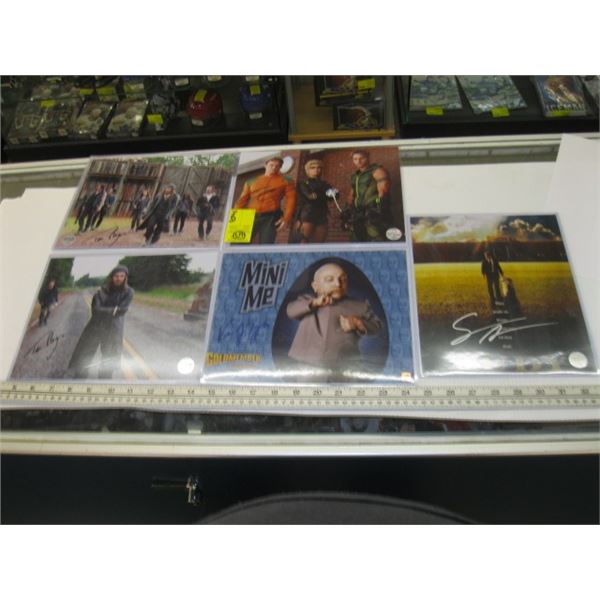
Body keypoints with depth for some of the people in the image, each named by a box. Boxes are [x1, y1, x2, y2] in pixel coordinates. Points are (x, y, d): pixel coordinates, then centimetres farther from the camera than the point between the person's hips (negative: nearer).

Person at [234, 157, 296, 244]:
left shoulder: (286, 181, 10)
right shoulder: (251, 181, 17)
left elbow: (291, 200, 0)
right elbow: (242, 200, 15)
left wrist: (286, 218, -13)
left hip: (271, 217, -3)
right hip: (250, 217, 3)